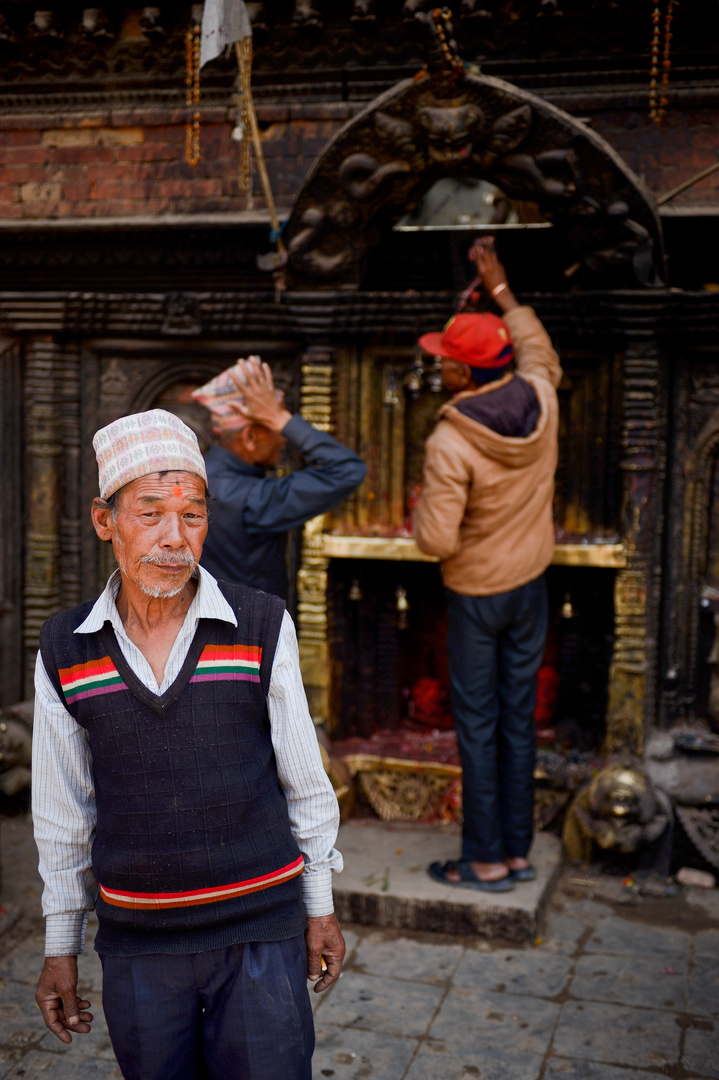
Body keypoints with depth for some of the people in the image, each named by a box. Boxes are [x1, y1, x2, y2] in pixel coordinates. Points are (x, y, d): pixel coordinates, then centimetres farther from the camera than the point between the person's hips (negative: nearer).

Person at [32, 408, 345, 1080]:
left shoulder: (263, 628, -10)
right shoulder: (64, 650, -5)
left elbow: (303, 778, -1)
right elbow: (63, 810, 5)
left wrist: (320, 907, 4)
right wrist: (60, 948, 9)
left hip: (261, 932, -1)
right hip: (136, 945, 2)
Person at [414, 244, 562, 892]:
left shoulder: (450, 443, -24)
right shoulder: (540, 400, -7)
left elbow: (438, 541, -24)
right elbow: (539, 352, 18)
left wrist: (420, 509, -2)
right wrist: (501, 291, 23)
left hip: (478, 594, -6)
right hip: (532, 583, 6)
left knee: (478, 725, 6)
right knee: (519, 716, 14)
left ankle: (486, 861, 15)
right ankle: (518, 851, 24)